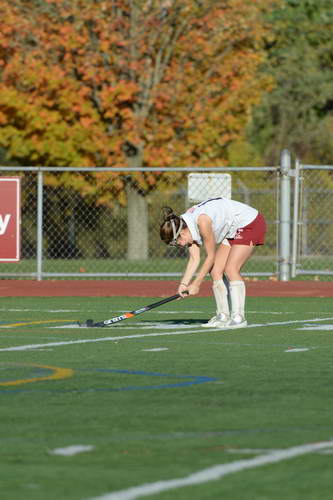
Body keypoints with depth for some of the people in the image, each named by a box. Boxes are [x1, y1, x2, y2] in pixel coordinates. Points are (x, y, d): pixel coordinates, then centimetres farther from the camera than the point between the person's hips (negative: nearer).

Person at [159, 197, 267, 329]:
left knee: (231, 270, -18)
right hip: (233, 232, 9)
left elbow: (211, 257, -22)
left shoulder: (202, 221, -31)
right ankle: (223, 316, 5)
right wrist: (184, 284, -13)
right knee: (215, 271, 1)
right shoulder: (187, 225, -4)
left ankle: (238, 317, -17)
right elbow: (194, 260, -2)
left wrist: (196, 284, -15)